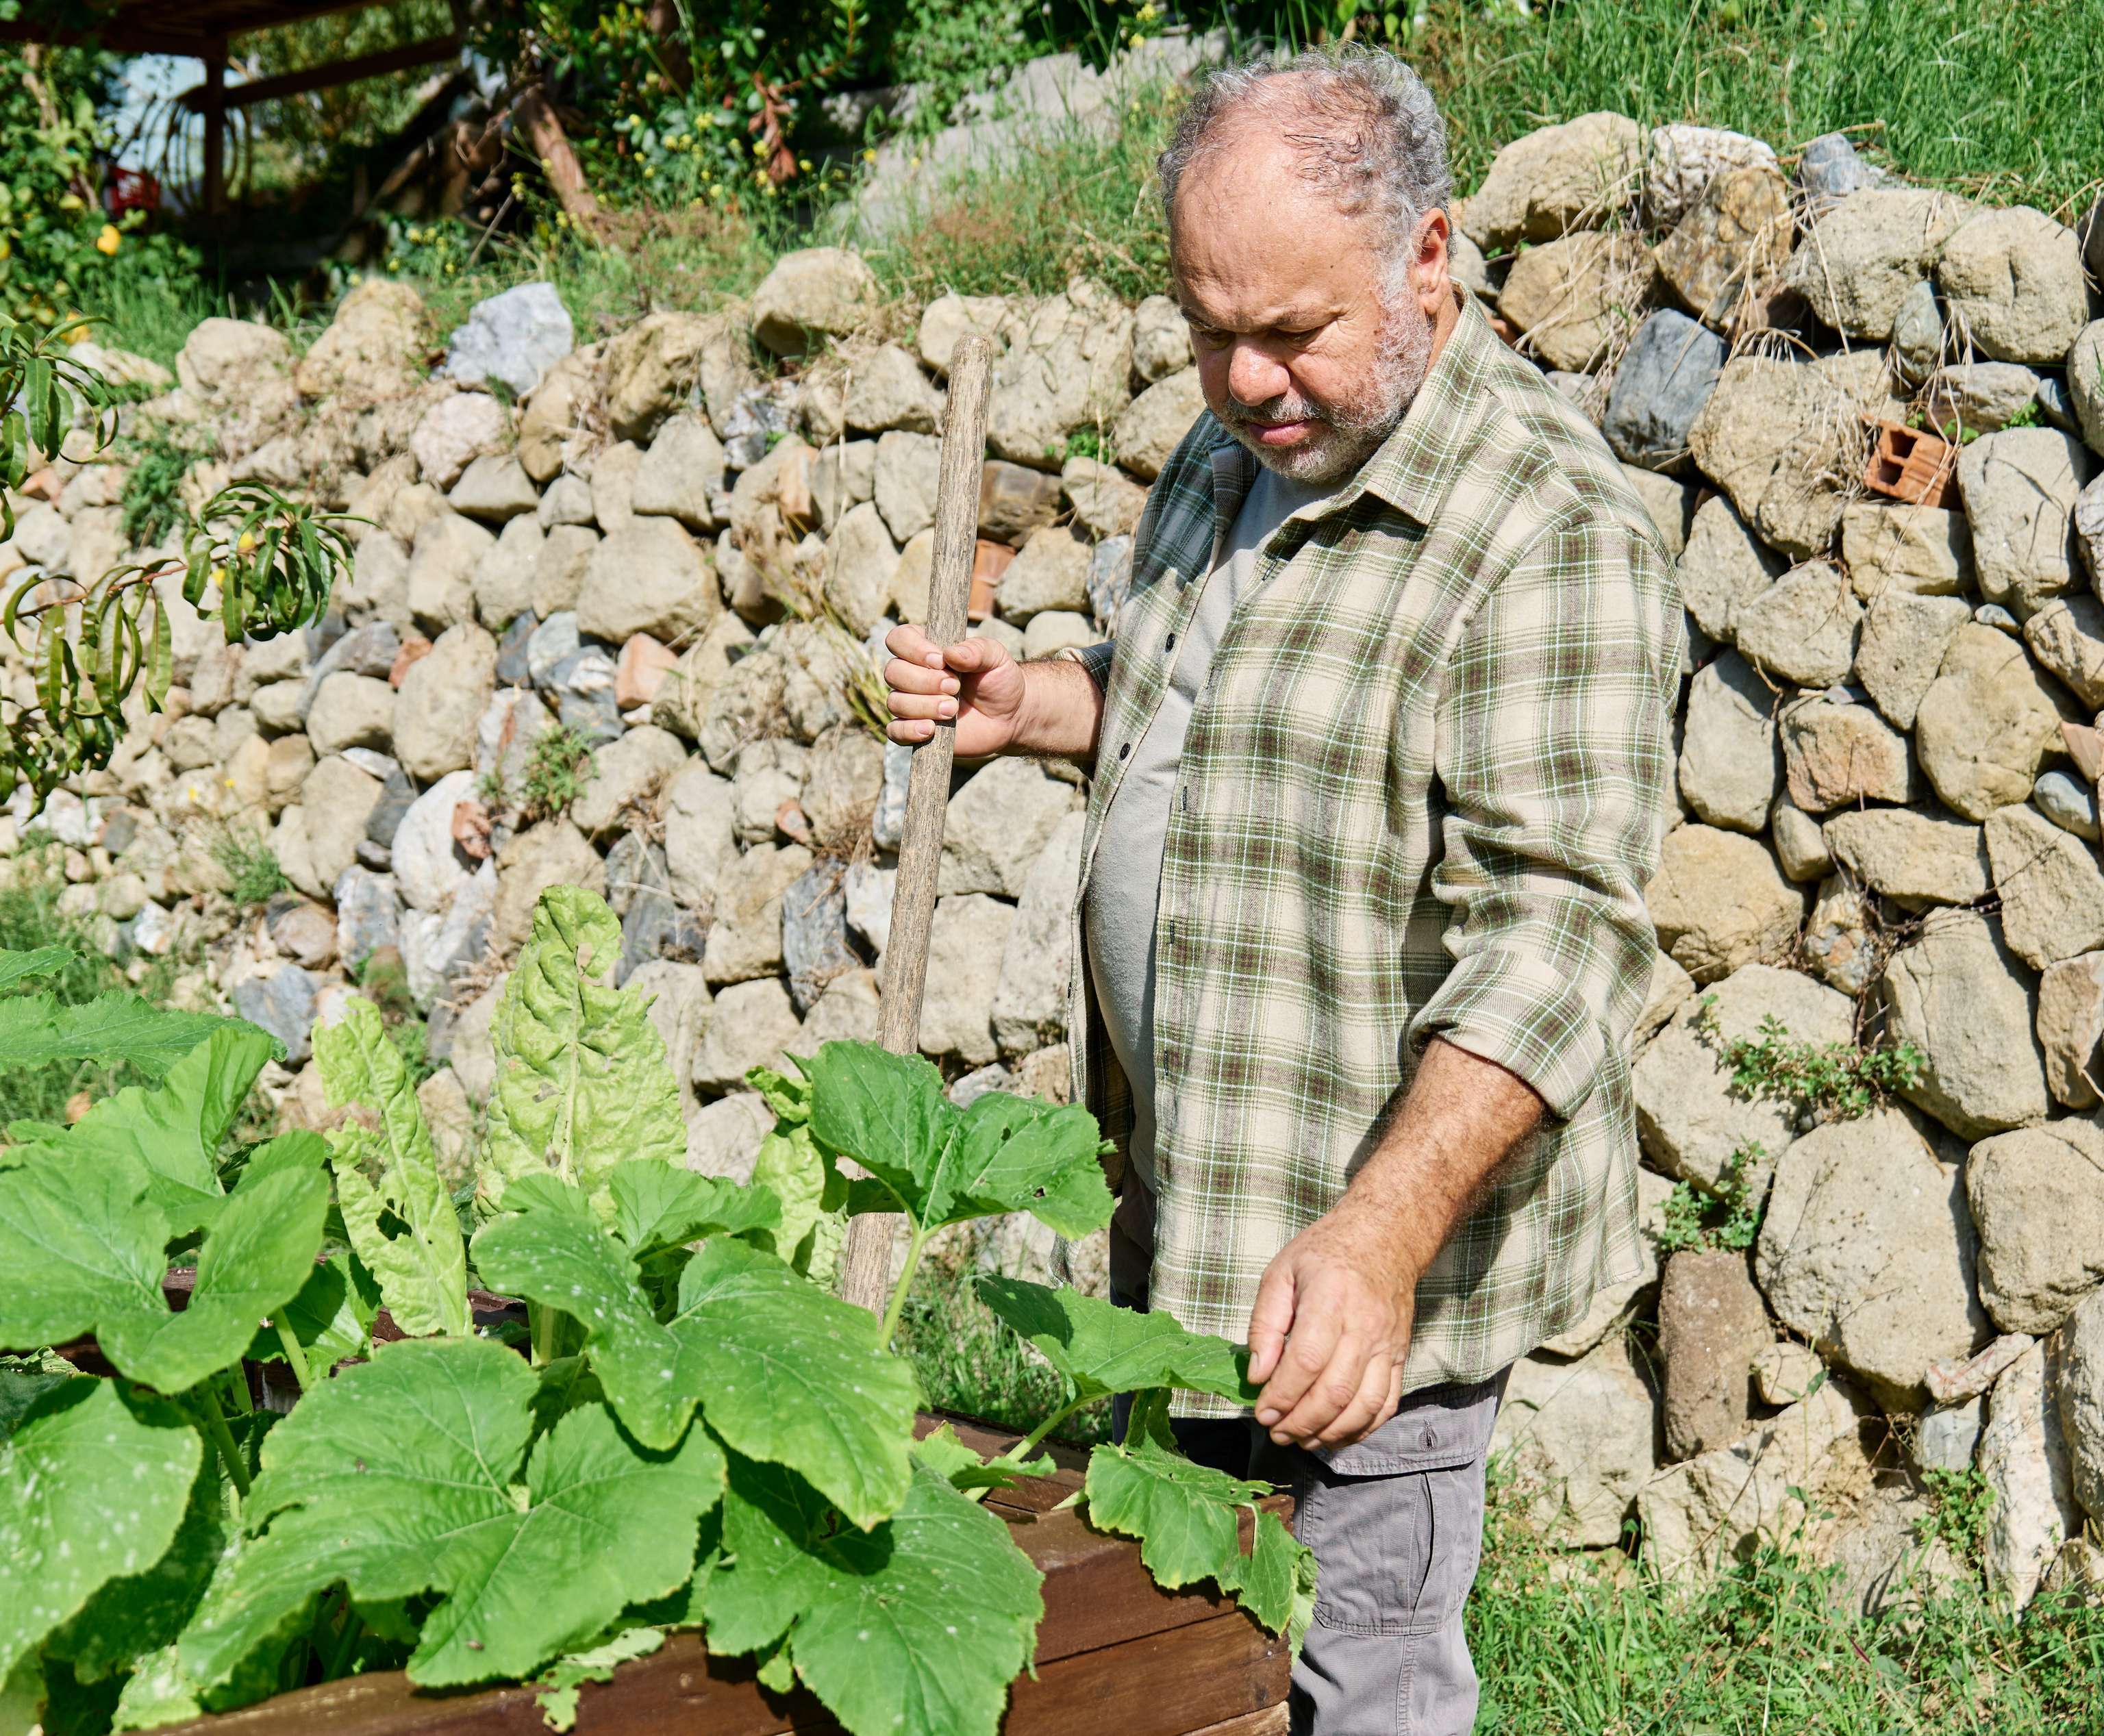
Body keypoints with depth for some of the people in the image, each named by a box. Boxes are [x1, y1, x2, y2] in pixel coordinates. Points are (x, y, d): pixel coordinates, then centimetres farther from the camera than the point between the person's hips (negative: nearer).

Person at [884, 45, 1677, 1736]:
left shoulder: (1544, 531, -22)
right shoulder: (1236, 449, 8)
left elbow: (1553, 931, -27)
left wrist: (1382, 1232, -37)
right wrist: (1034, 706, 5)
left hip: (1376, 1230, -8)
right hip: (1182, 1204, 9)